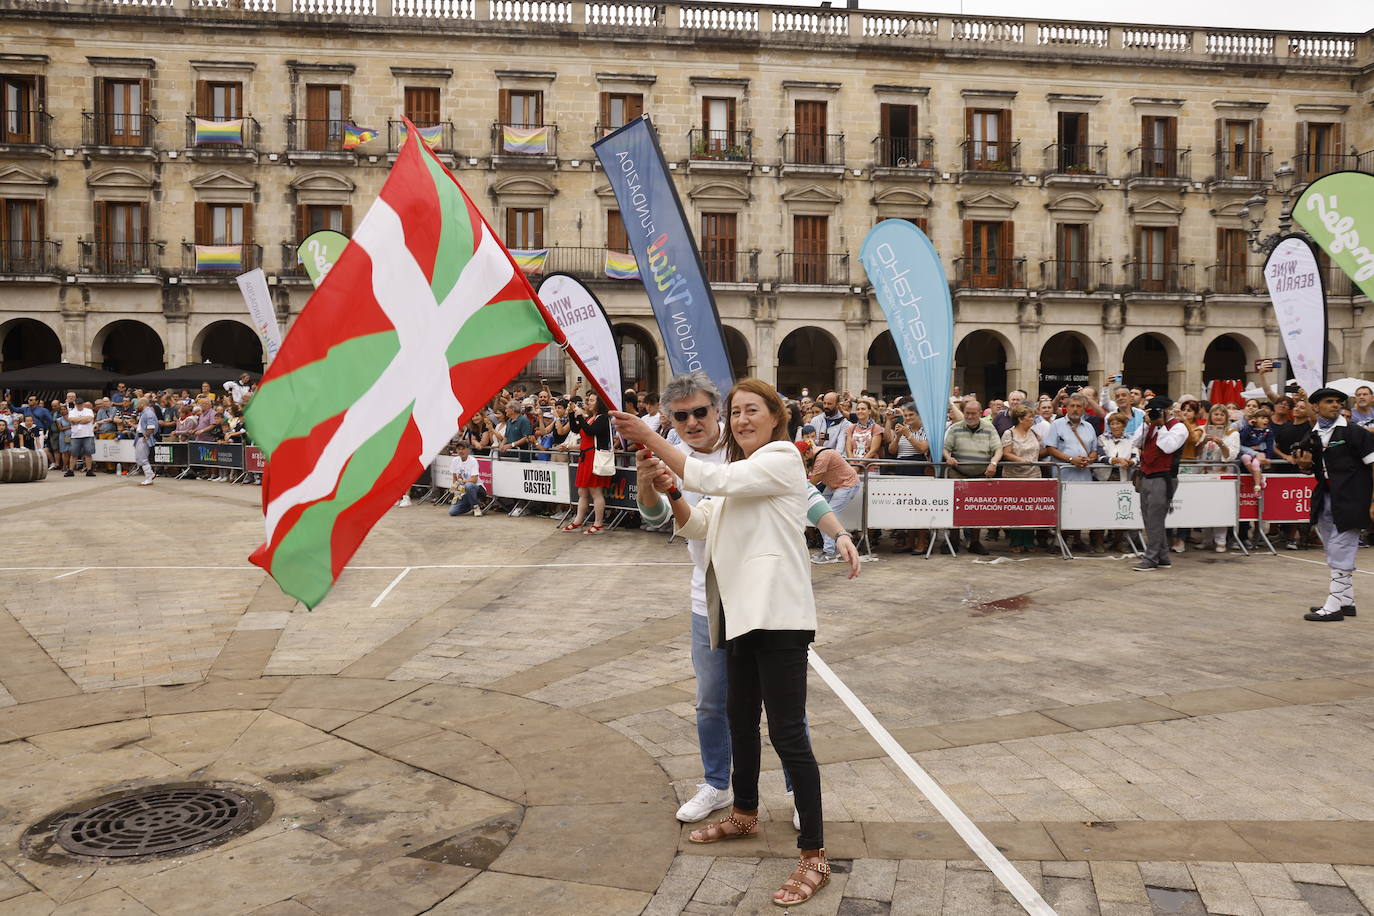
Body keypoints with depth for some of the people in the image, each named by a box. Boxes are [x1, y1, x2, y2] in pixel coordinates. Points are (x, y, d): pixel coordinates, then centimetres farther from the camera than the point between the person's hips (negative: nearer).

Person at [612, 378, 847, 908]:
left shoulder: (781, 459, -8)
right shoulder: (739, 472, 20)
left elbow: (714, 480, -23)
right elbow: (697, 525, 12)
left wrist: (650, 439, -23)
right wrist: (670, 493, -7)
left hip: (777, 612, -9)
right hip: (741, 611, 9)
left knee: (787, 733, -8)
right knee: (740, 716, 21)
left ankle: (814, 856, 0)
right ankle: (744, 814, 40)